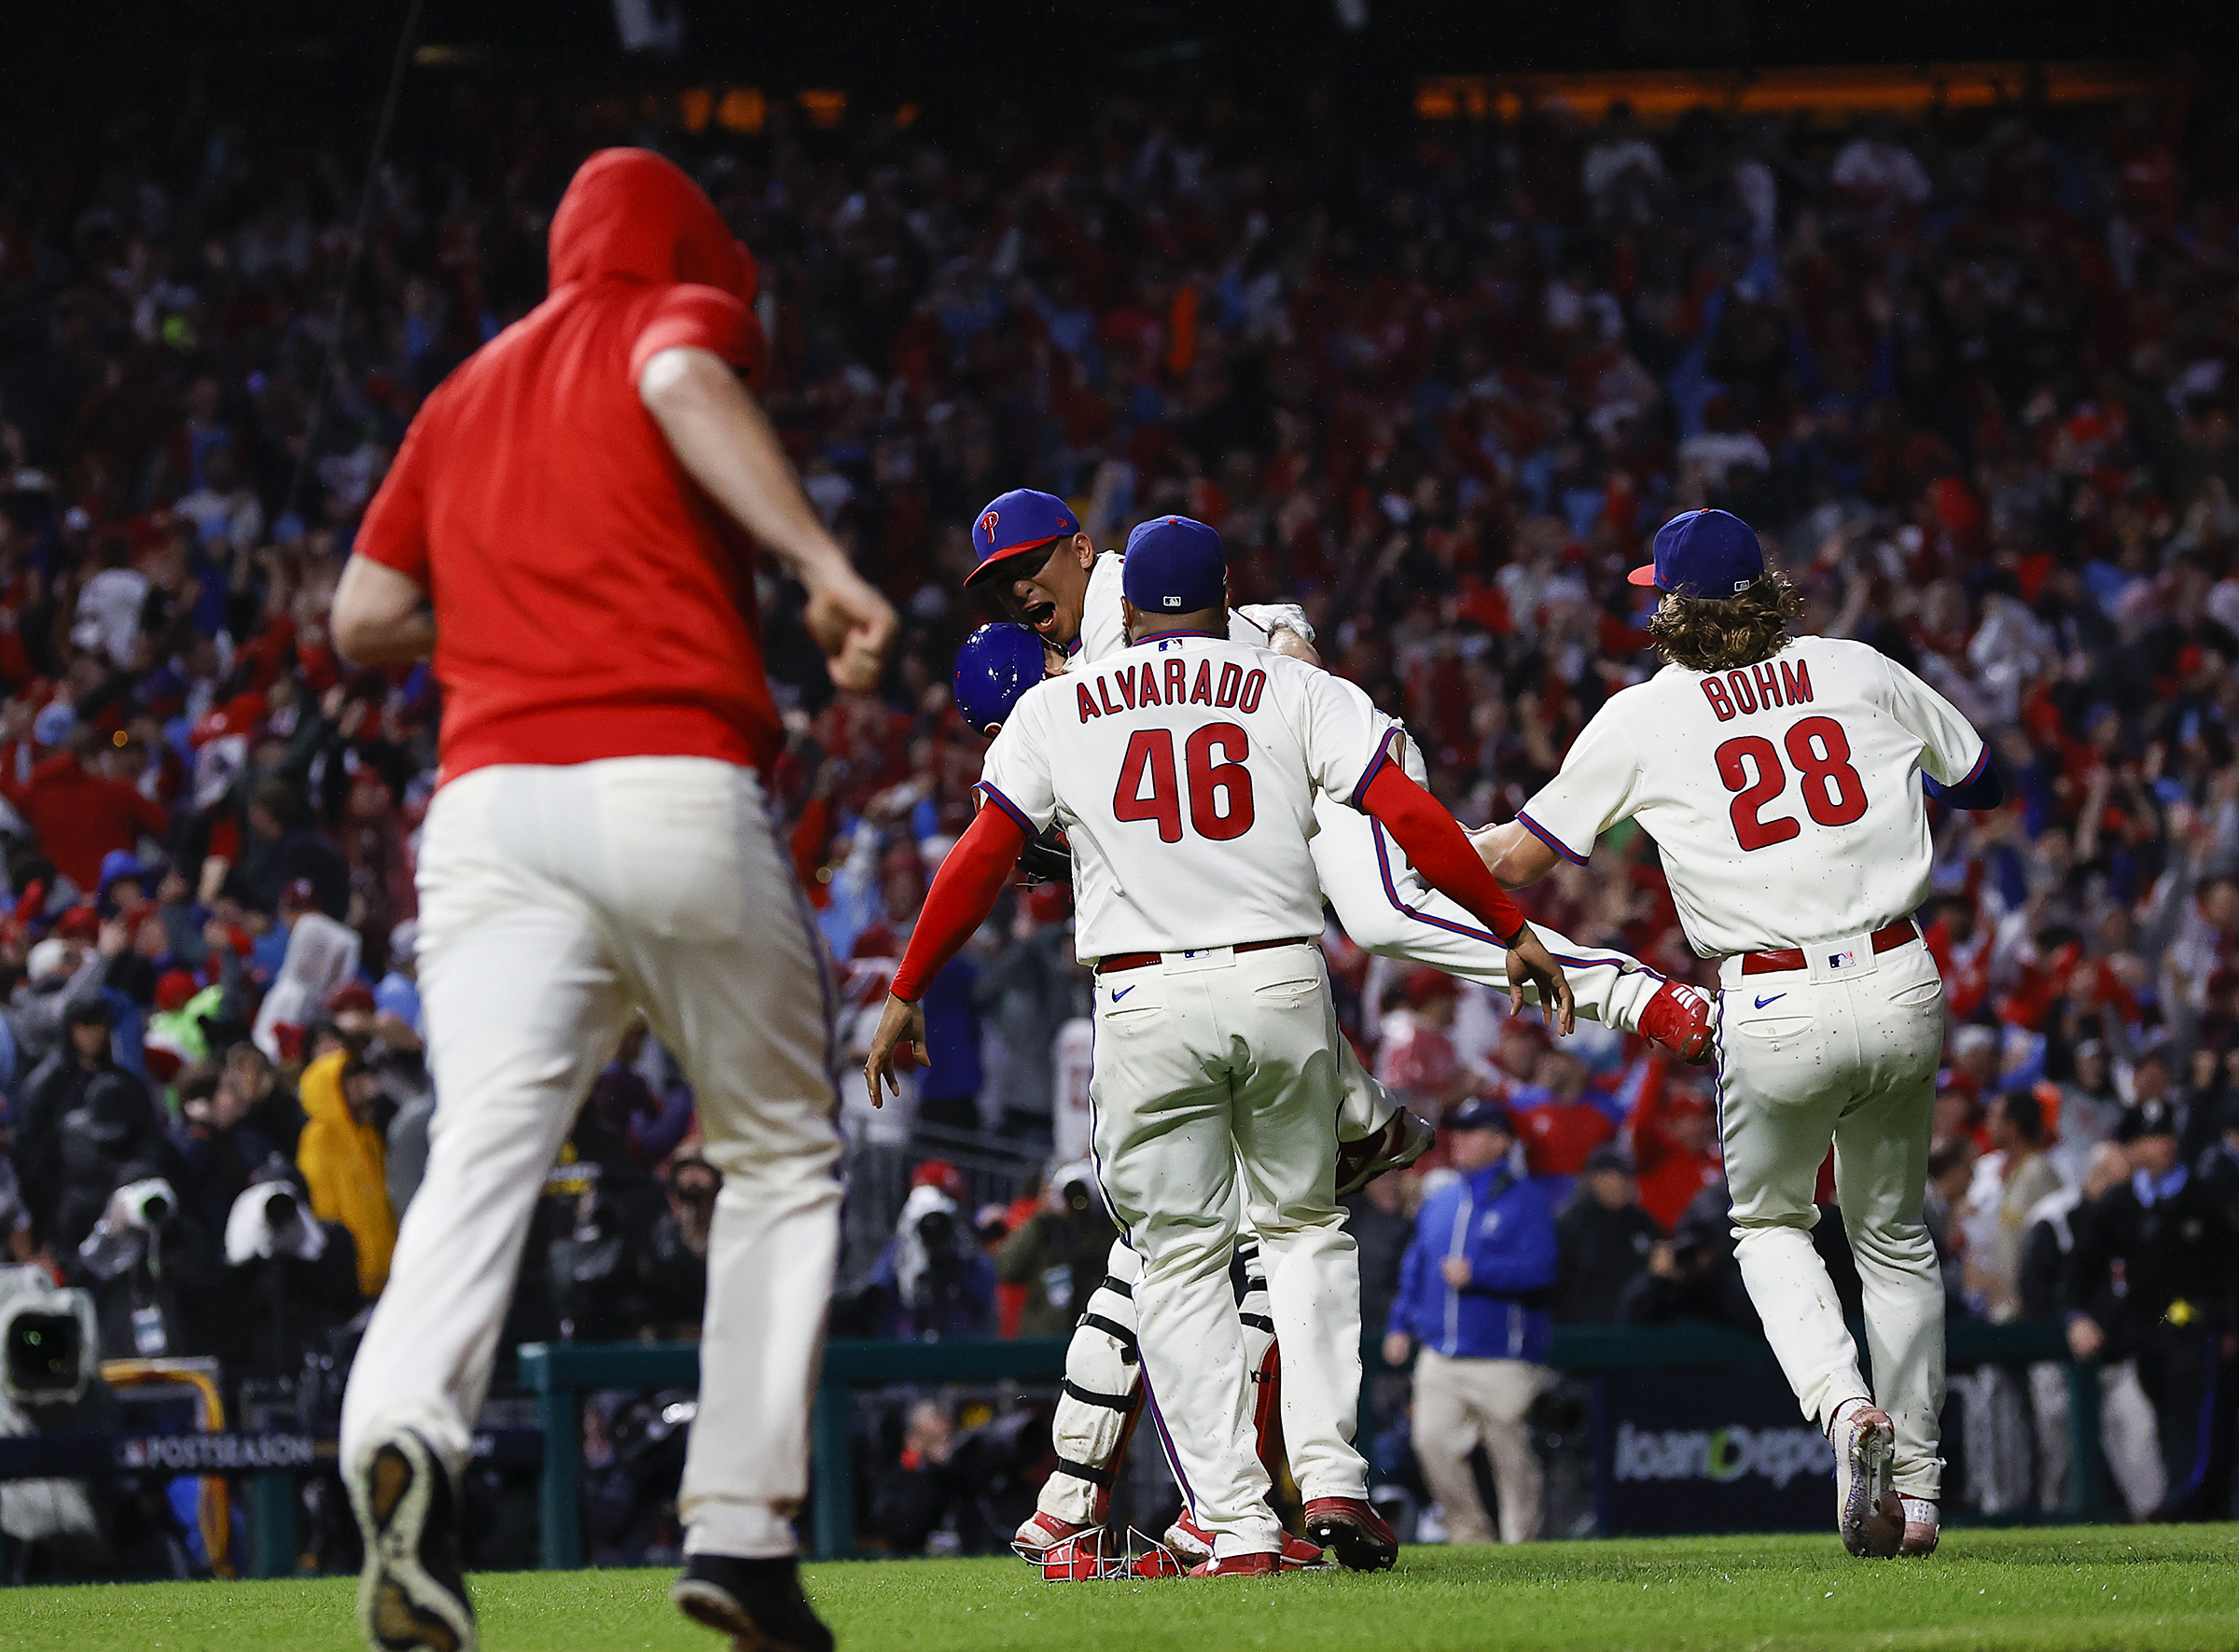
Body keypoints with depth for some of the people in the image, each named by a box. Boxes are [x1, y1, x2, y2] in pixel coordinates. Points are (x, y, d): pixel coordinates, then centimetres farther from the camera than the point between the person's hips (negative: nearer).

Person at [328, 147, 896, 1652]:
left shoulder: (467, 395, 25)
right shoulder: (681, 314, 12)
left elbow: (364, 616, 24)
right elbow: (684, 381, -13)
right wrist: (825, 565, -23)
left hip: (490, 801, 3)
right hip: (678, 783, -3)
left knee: (485, 1146, -13)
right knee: (782, 1148, 13)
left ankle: (405, 1429, -43)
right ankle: (742, 1524, 4)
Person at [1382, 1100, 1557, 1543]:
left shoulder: (1525, 1199, -1)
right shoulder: (1438, 1202, 19)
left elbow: (1538, 1271, -11)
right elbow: (1415, 1269, 23)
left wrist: (1475, 1273, -16)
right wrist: (1400, 1325, 13)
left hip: (1502, 1357, -5)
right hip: (1439, 1354, 5)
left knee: (1512, 1456, -3)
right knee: (1432, 1440, -7)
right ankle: (1470, 1535, 6)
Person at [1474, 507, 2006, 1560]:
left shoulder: (1642, 719, -1)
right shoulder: (1859, 673, 6)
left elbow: (1516, 862, 5)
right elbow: (1985, 784, 19)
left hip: (1774, 1009, -2)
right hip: (1901, 988, 2)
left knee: (1768, 1223, 22)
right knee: (1892, 1234, 21)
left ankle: (1843, 1403, -5)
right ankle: (1913, 1489, 20)